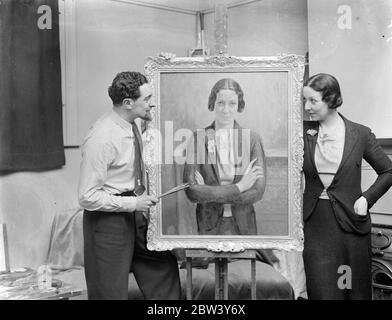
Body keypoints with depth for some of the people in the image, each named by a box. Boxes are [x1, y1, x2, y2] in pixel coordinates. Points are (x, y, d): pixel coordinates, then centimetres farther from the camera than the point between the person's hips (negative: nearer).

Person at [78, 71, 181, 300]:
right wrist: (133, 203, -22)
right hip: (108, 220, -8)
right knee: (111, 292, 4)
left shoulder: (133, 127, 1)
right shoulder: (102, 138, -24)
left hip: (135, 214, 8)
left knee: (164, 264, 13)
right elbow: (88, 197, -22)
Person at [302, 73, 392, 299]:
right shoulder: (303, 132, 3)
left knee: (356, 292, 9)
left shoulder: (360, 134, -1)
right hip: (315, 224, 1)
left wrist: (367, 199, -2)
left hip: (350, 222, 0)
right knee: (321, 291, 0)